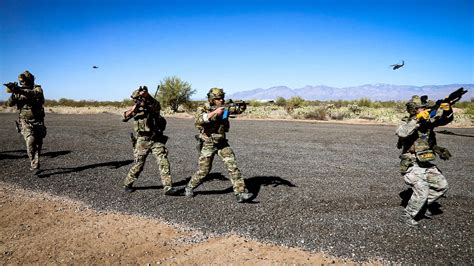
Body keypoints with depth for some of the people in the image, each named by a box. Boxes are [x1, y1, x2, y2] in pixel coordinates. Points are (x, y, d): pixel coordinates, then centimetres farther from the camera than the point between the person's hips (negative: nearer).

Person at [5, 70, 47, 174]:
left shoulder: (37, 88, -5)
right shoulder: (19, 91, 3)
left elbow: (36, 94, -30)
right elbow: (9, 103, -7)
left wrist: (20, 91, -43)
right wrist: (14, 93, -26)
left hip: (38, 121, 0)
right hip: (25, 122, 0)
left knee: (38, 144, 6)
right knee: (30, 141, -21)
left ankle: (35, 165, 24)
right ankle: (34, 165, -11)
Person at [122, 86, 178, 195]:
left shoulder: (153, 107, 4)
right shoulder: (136, 109, 5)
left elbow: (157, 106, -19)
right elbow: (125, 117, -6)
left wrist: (147, 96, -30)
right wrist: (133, 108, -22)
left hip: (157, 140, 1)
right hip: (142, 141, 0)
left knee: (164, 162, -10)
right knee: (138, 165, 5)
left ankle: (167, 187, -8)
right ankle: (127, 184, 26)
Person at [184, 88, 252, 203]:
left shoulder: (223, 109, 3)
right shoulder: (202, 109, -10)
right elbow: (197, 121, -30)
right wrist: (214, 113, -39)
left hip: (222, 143, 4)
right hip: (208, 145, -3)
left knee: (232, 165, -11)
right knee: (203, 171, 3)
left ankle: (240, 193, -10)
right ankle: (189, 188, 29)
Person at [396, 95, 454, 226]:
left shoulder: (429, 121, 5)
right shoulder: (407, 123, -13)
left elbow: (446, 119, 3)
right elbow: (401, 133, -35)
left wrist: (446, 109, -18)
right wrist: (418, 120, -37)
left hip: (427, 164, 7)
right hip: (412, 165, -7)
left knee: (442, 185, 9)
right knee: (422, 190, -16)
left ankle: (423, 204, 26)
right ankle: (406, 216, 2)